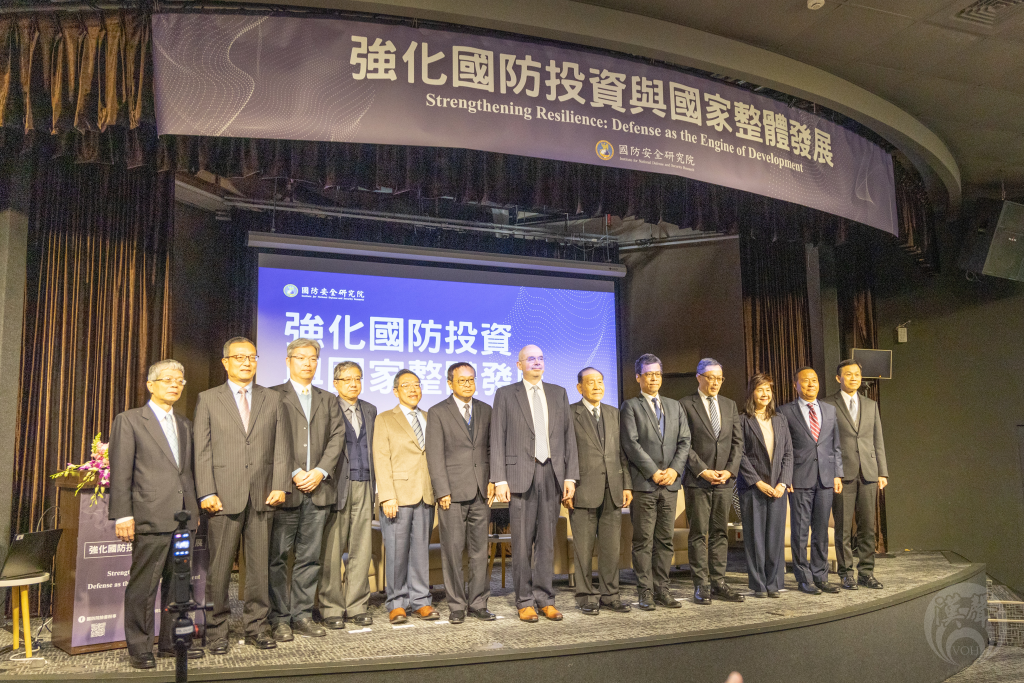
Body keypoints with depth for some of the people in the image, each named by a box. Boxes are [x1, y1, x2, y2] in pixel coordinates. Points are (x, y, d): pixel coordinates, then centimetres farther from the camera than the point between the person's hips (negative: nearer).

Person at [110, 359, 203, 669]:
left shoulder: (184, 424, 18)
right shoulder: (129, 421, 0)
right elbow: (120, 472, -5)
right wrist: (122, 515, -11)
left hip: (184, 518, 6)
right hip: (151, 516, -6)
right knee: (143, 586, 0)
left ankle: (171, 641, 22)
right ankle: (139, 648, 13)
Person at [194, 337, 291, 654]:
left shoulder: (273, 399, 12)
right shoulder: (208, 399, 7)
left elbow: (281, 447, 7)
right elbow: (202, 451, 1)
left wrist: (279, 486, -2)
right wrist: (206, 493, -7)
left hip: (263, 496, 2)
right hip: (224, 496, -2)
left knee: (260, 565, 7)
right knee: (219, 566, 3)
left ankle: (256, 627, 18)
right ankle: (216, 629, 16)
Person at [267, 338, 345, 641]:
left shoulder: (328, 400, 17)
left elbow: (337, 438, 8)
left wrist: (320, 472, -6)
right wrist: (294, 473, -12)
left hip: (318, 488, 4)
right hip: (284, 488, -4)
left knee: (309, 557, 8)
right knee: (277, 557, 1)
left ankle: (302, 615, 17)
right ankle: (280, 619, 11)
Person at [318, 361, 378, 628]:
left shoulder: (370, 410, 15)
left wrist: (374, 486, 12)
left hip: (364, 486, 5)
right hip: (336, 484, -5)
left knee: (362, 548, 7)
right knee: (332, 550, 0)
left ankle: (357, 606, 16)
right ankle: (332, 608, 11)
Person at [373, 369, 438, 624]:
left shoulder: (429, 419, 15)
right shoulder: (385, 420, 4)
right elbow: (381, 460, -3)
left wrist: (439, 489, 4)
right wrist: (387, 497, -12)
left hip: (426, 495, 4)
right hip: (398, 495, -3)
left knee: (421, 548, 7)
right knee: (397, 550, 0)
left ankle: (420, 600, 17)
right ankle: (397, 603, 13)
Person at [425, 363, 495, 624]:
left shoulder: (485, 411, 13)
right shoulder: (437, 413, 0)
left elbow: (491, 449, 15)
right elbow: (435, 456, -4)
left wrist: (492, 480, 3)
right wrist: (442, 492, -10)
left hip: (480, 493, 4)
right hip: (453, 493, -3)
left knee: (480, 551, 7)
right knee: (453, 551, 1)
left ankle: (478, 603, 18)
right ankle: (457, 605, 12)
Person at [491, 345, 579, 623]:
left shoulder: (558, 393, 13)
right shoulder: (505, 394, 5)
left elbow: (568, 435, 10)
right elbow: (497, 440, 0)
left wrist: (570, 476, 2)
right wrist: (499, 480, -8)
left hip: (552, 474, 3)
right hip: (520, 474, -2)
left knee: (547, 539, 7)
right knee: (522, 541, 2)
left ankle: (545, 598, 16)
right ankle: (525, 601, 13)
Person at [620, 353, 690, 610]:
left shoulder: (675, 406, 17)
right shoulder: (630, 406, 1)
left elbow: (684, 441, 10)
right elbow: (631, 443, -8)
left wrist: (674, 469, -6)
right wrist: (654, 472, -13)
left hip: (670, 483, 5)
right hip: (643, 483, -4)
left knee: (665, 540, 7)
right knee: (643, 541, -1)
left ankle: (662, 590, 14)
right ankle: (645, 593, 6)